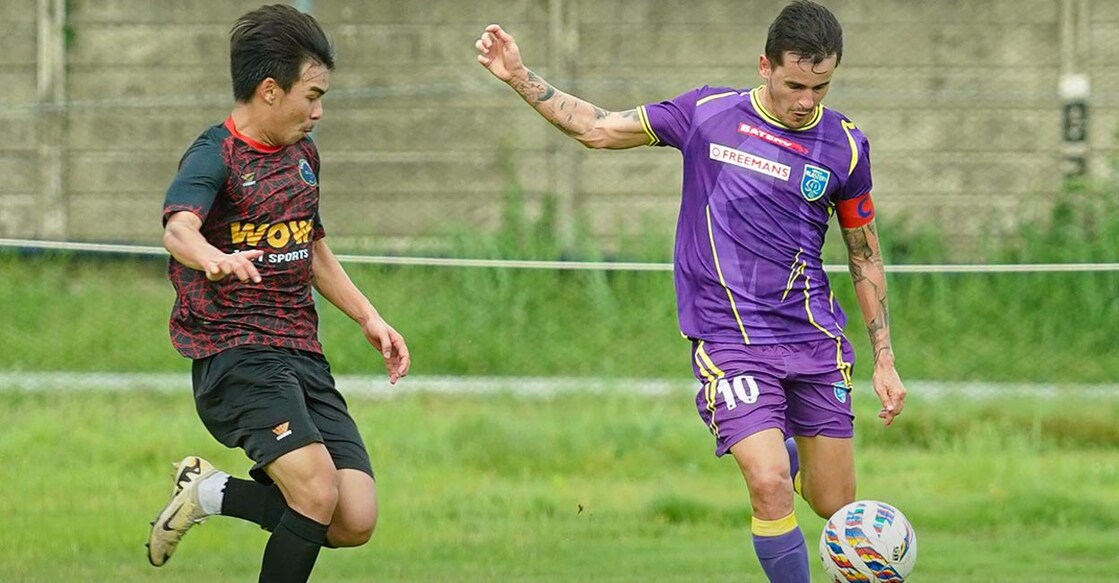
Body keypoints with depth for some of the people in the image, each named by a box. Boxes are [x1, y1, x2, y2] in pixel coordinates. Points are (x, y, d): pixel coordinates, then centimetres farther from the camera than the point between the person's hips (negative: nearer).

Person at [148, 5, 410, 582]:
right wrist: (215, 259, -52)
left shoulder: (303, 156, 16)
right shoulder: (214, 156, -9)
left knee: (355, 522, -6)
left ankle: (214, 491, 15)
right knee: (318, 493, -27)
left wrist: (369, 318, 26)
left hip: (302, 356, 8)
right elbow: (179, 227, -30)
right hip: (234, 355, -8)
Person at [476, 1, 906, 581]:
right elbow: (598, 128, 8)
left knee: (835, 507, 6)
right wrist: (519, 77, 0)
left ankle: (791, 457, 40)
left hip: (814, 338, 2)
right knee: (770, 486, -20)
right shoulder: (709, 113, -1)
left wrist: (884, 360, 9)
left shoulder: (844, 144, 2)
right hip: (730, 340, -2)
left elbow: (865, 255, 11)